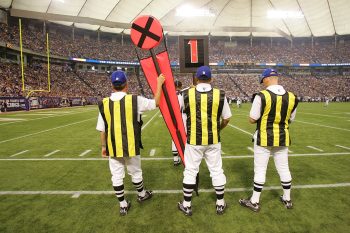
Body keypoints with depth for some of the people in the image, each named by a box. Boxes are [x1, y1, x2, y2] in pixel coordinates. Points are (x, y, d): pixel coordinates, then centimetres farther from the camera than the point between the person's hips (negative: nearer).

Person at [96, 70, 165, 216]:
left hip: (113, 148, 2)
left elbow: (102, 129, 1)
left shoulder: (104, 103, -3)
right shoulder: (134, 100, -12)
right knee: (135, 172, 19)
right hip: (131, 147, -2)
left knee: (117, 176, 14)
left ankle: (123, 205, 28)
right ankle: (141, 195, 44)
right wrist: (159, 84, 12)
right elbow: (156, 102, 1)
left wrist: (103, 146, 14)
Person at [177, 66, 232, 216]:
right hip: (213, 140, 1)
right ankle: (220, 204, 31)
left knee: (190, 171, 12)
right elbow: (227, 119, 3)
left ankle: (186, 205, 25)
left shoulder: (186, 94, -9)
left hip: (193, 140, -1)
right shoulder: (220, 95, -7)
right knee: (217, 171, 16)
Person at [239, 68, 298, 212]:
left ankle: (254, 202, 17)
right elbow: (290, 119, 9)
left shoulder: (262, 96, -17)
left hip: (264, 138, -4)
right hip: (282, 138, 5)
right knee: (284, 168, 18)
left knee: (260, 169, 5)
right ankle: (287, 199, 35)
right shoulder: (291, 97, -1)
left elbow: (252, 120, -13)